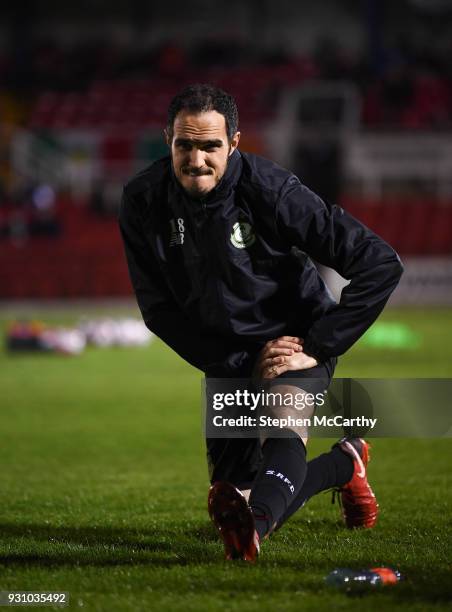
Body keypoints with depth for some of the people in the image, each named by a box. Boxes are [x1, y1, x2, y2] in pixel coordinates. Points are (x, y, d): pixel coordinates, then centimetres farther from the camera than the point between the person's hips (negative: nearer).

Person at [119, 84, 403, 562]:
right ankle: (344, 464, 31)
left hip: (294, 339, -5)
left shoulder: (269, 189, -24)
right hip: (228, 357, 5)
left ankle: (255, 524, -67)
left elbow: (380, 263, -23)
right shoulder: (143, 203, -13)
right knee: (232, 496, 5)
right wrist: (242, 364, -12)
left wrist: (318, 347, -22)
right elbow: (158, 308, -5)